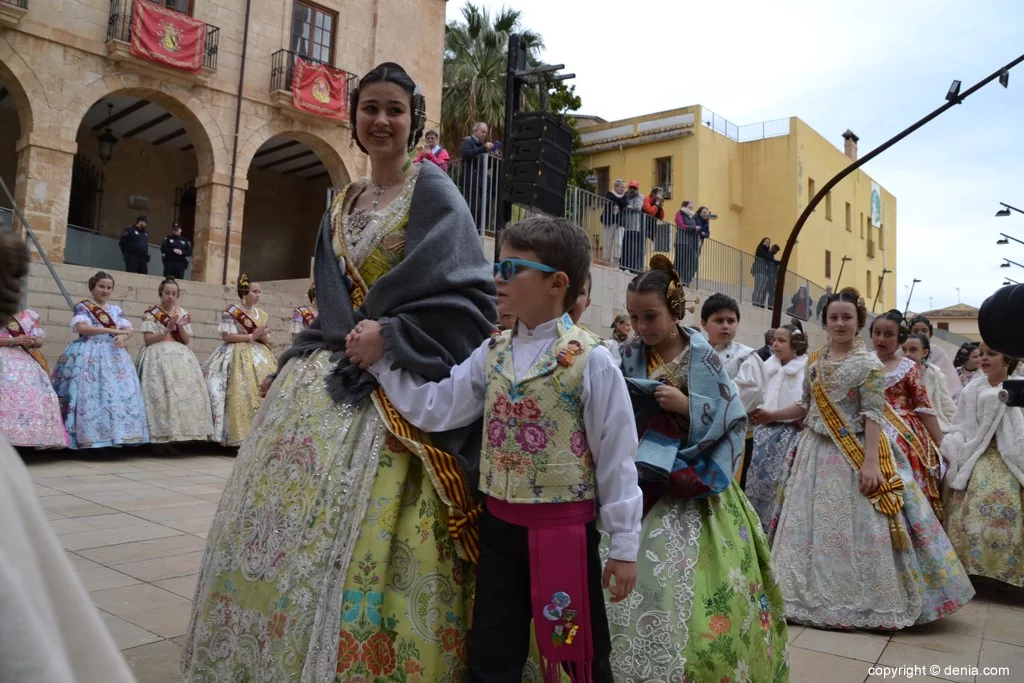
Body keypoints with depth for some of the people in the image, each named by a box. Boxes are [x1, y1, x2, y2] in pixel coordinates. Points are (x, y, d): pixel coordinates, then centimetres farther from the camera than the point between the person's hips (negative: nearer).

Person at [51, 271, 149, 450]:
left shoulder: (115, 310, 17)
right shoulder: (83, 307, 1)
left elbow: (128, 329, 11)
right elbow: (81, 327, -16)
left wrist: (123, 336, -13)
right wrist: (111, 330, -19)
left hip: (113, 354, 5)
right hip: (89, 355, -5)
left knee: (120, 392, -4)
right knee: (90, 394, -12)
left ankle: (116, 434, -2)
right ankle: (90, 436, -12)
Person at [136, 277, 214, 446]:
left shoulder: (182, 313, 14)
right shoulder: (151, 313, 2)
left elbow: (187, 340, 10)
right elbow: (148, 339, -5)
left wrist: (180, 326, -7)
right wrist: (167, 330, -14)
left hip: (180, 356, 4)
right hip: (159, 356, -4)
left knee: (186, 388, -8)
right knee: (161, 392, -18)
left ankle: (183, 430, -5)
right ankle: (163, 432, -17)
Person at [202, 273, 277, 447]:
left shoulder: (262, 314, 16)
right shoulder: (231, 312, -3)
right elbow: (226, 336, -10)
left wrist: (263, 337, -6)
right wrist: (251, 336, -13)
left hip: (259, 356, 6)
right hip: (238, 356, -6)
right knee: (242, 395, -14)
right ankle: (241, 436, -12)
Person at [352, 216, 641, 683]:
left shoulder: (591, 360, -13)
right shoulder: (491, 354, 3)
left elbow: (615, 456, -10)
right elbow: (436, 410, 1)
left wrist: (624, 544, -7)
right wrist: (380, 362, -3)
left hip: (567, 529, -4)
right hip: (500, 526, 5)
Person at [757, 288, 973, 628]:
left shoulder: (869, 364, -8)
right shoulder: (814, 361, 8)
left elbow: (873, 415, -13)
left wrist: (870, 462, -20)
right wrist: (771, 415, 9)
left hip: (854, 455, -5)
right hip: (816, 452, 6)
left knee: (855, 528, -3)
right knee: (812, 525, 9)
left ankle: (863, 600, 11)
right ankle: (815, 594, 22)